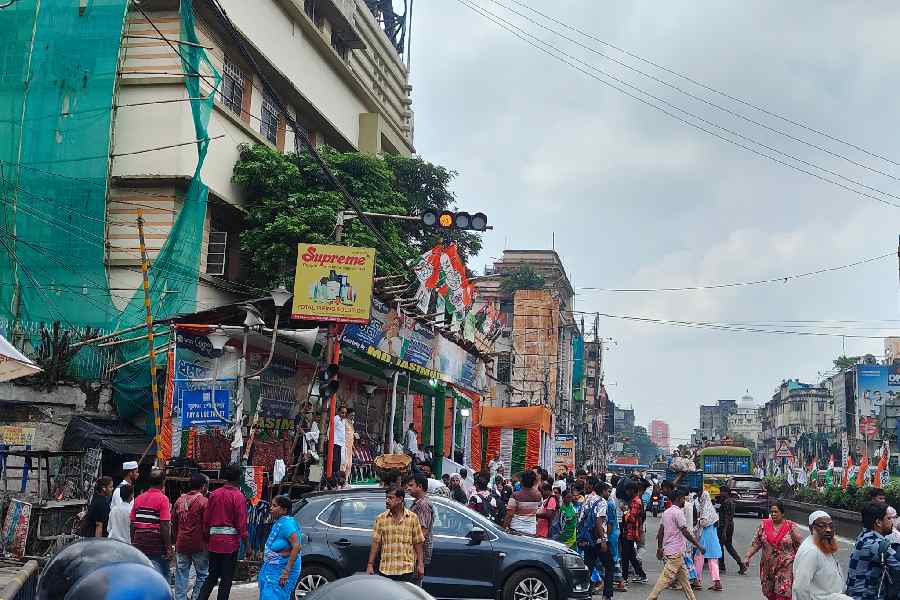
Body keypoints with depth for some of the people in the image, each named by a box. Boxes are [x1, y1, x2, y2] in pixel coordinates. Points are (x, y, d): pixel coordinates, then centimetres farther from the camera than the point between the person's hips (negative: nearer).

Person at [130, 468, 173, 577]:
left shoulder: (138, 499, 8)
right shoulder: (162, 499, -11)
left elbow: (132, 525, 11)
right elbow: (164, 526, -15)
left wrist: (133, 544, 20)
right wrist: (169, 548, -12)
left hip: (139, 544, 6)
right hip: (157, 546, -6)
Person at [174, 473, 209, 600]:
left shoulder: (180, 500, 7)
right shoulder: (203, 501, -11)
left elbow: (174, 522, 13)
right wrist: (208, 540, 1)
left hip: (181, 543, 5)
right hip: (198, 544, -5)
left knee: (181, 574, 10)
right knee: (202, 575, 7)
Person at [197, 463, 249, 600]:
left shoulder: (214, 494, 5)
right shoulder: (238, 496, -10)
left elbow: (206, 519, 8)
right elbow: (241, 522, -12)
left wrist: (207, 537, 17)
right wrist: (246, 542, -6)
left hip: (214, 539, 5)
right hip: (231, 541, -5)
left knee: (212, 575, 16)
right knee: (227, 578, 4)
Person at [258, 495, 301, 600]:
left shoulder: (286, 523, -19)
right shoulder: (277, 522, 8)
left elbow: (296, 546, -26)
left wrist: (287, 571, -26)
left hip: (281, 570, -9)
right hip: (272, 568, 9)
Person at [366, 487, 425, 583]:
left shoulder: (412, 518, 2)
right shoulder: (381, 519, 5)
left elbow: (418, 543, 4)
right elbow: (376, 542, 4)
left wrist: (420, 564, 0)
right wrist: (370, 564, 0)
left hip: (406, 570, -1)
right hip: (385, 570, 1)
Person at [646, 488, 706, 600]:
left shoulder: (666, 512, 13)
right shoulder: (678, 512, -14)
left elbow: (660, 532, 15)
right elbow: (685, 532, -18)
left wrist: (660, 548, 20)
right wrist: (698, 545, -10)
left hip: (668, 549, 9)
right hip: (676, 552, -9)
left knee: (683, 576, 14)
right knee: (666, 578, -8)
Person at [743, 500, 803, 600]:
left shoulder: (791, 527, -5)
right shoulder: (764, 525, 3)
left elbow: (799, 547, -1)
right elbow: (756, 543, 4)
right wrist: (747, 557, -5)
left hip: (786, 569, -4)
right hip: (768, 568, 4)